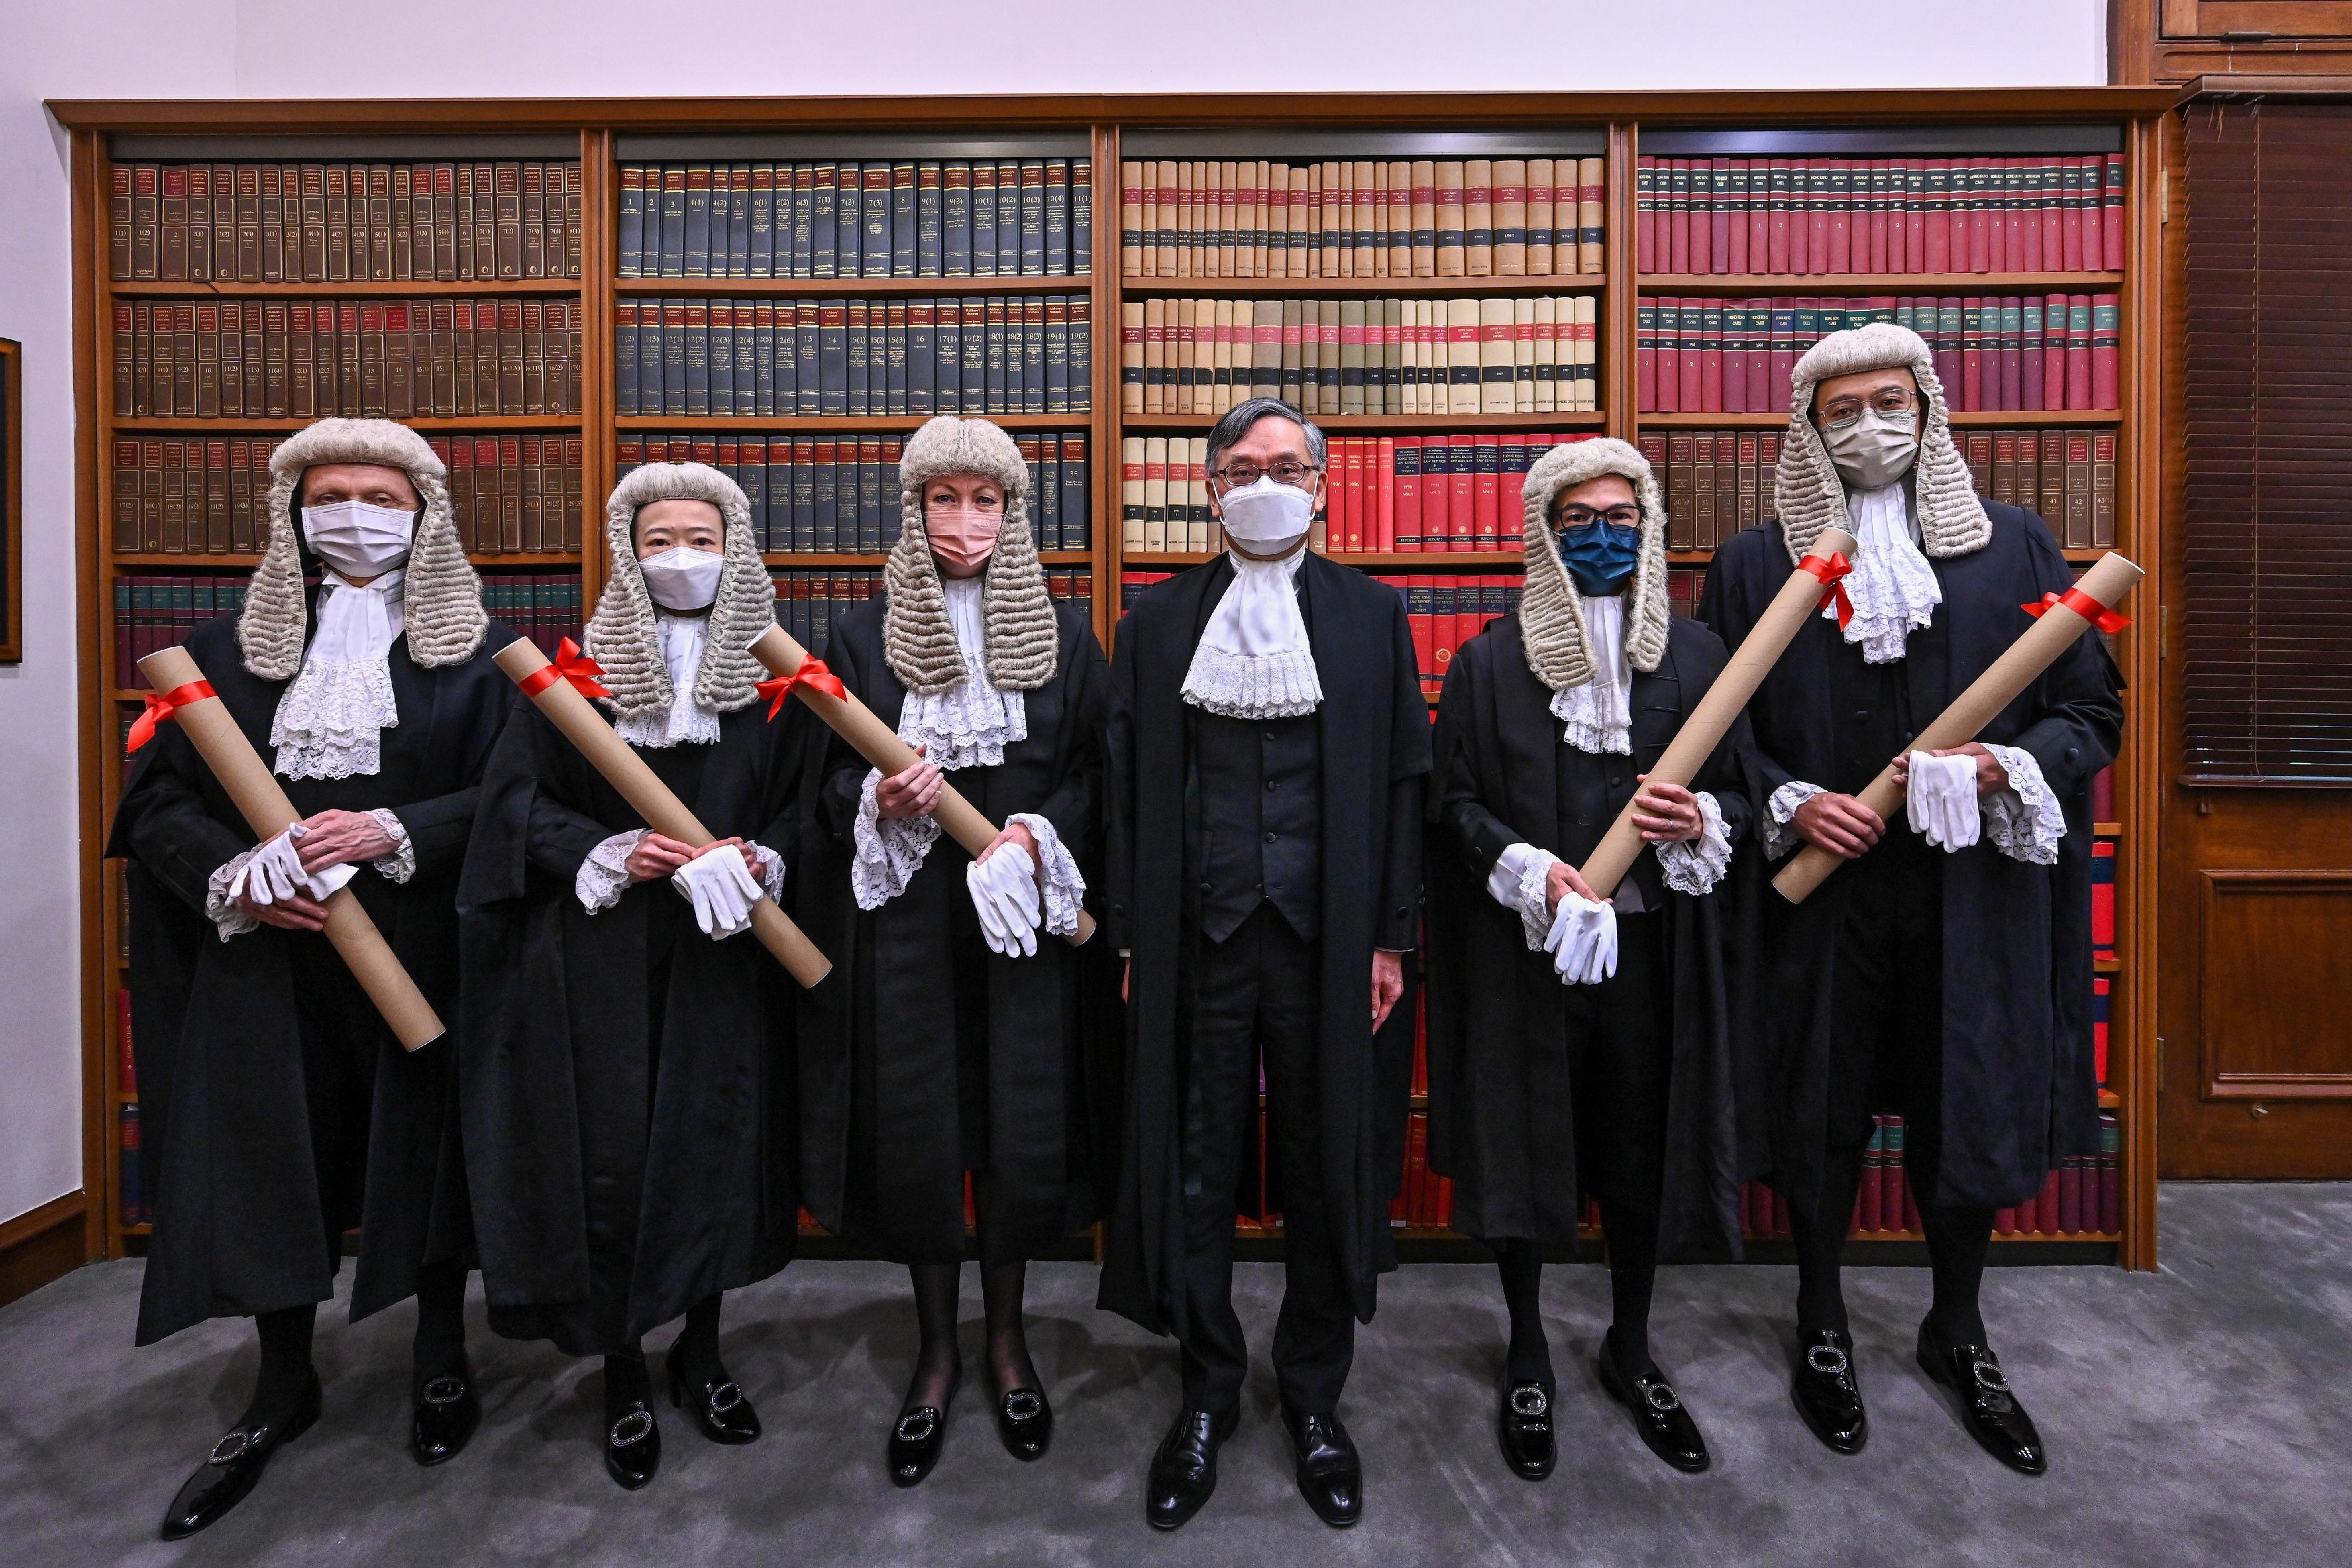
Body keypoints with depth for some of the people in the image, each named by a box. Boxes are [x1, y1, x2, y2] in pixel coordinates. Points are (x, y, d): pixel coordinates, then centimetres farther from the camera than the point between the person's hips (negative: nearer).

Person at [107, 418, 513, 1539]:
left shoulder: (476, 649, 2)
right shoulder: (227, 649, 9)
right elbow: (156, 797, 5)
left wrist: (396, 834, -21)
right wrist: (227, 876, -14)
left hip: (423, 952, -2)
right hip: (269, 957, 2)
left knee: (428, 1146, 8)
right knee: (271, 1159, 8)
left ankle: (440, 1358, 31)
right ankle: (283, 1387, 30)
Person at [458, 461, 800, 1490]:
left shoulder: (769, 674, 4)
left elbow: (801, 805, 4)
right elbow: (518, 797, 0)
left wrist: (756, 859, -15)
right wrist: (607, 853, -15)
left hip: (722, 955, 1)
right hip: (601, 954, -1)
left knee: (716, 1135, 8)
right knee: (608, 1152, 3)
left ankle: (701, 1350, 31)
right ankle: (623, 1375, 24)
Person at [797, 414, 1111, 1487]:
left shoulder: (1066, 633, 4)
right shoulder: (864, 635, 5)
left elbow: (1093, 778, 3)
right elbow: (833, 783, 6)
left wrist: (1035, 837, -15)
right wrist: (882, 804, -16)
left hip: (1023, 914, 0)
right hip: (906, 920, 0)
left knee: (1019, 1125, 6)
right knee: (917, 1124, 7)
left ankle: (1007, 1337, 30)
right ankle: (935, 1350, 29)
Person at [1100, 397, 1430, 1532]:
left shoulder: (1372, 616, 7)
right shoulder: (1158, 621, 8)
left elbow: (1402, 782, 4)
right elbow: (1131, 788, 5)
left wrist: (1390, 939, -1)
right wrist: (1135, 940, 1)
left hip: (1327, 938, 0)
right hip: (1198, 937, 1)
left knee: (1328, 1171, 10)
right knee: (1196, 1170, 9)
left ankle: (1315, 1395, 33)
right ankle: (1208, 1395, 31)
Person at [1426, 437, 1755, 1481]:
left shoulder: (1696, 655, 6)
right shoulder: (1491, 662, -1)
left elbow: (1739, 789, 10)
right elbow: (1454, 800, -2)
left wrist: (1698, 823, -12)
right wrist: (1533, 872, -17)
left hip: (1650, 945, 2)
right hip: (1524, 947, -2)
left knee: (1645, 1148, 12)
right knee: (1523, 1143, 7)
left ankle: (1630, 1352, 38)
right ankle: (1528, 1363, 31)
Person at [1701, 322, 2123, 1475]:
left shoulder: (2014, 546, 7)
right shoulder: (1752, 565, 2)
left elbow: (2093, 707, 6)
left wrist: (2006, 766, -13)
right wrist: (1789, 805, -13)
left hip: (1974, 894, 2)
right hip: (1819, 892, -1)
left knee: (1974, 1113, 12)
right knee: (1818, 1113, 10)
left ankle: (1957, 1333, 37)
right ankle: (1821, 1326, 32)